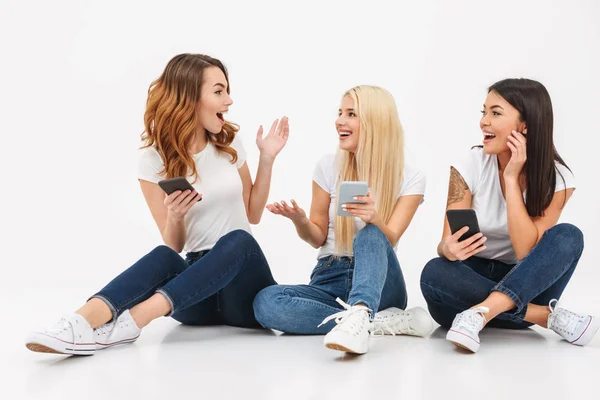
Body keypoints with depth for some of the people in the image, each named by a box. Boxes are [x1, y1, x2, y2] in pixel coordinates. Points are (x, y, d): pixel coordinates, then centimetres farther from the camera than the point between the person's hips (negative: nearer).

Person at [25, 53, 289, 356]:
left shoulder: (230, 142, 5)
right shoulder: (155, 159, -3)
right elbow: (174, 247, -1)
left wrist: (267, 159, 4)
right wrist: (175, 216, -23)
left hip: (243, 286, 1)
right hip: (197, 289, -1)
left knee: (237, 239, -33)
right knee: (164, 257, -34)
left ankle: (133, 320, -46)